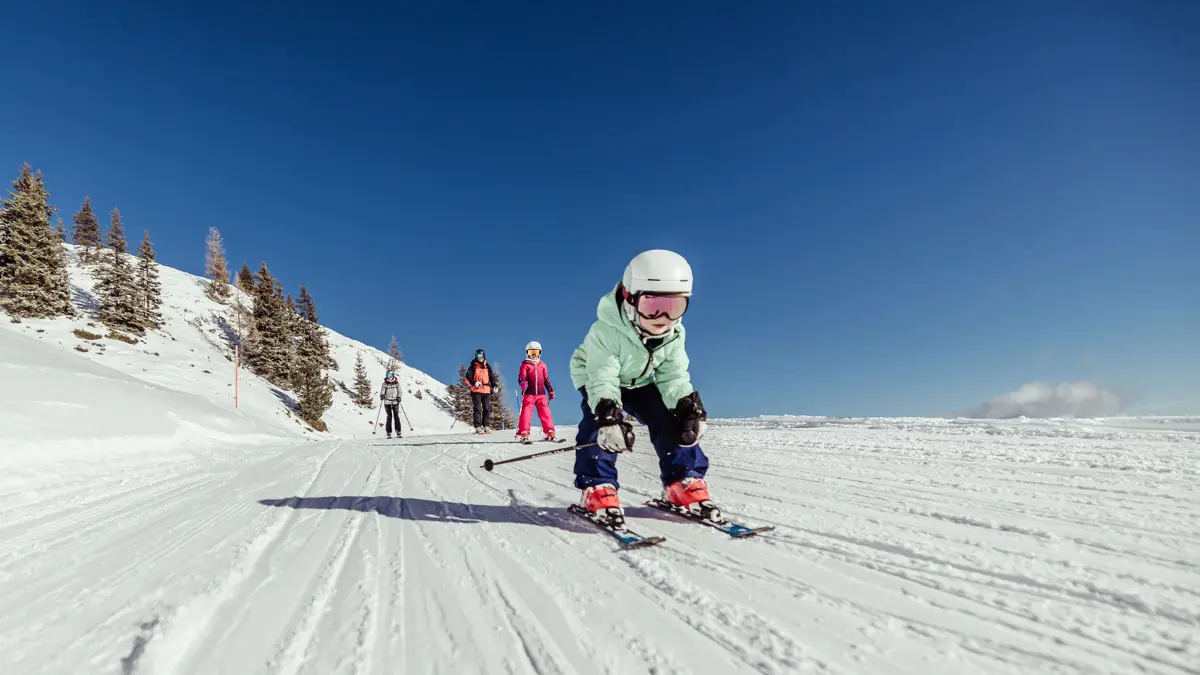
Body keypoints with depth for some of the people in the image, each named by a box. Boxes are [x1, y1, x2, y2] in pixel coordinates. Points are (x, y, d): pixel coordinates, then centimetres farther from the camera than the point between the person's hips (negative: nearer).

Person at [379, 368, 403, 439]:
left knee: (396, 416, -4)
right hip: (387, 402, 0)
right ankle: (389, 433, 1)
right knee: (389, 417, -5)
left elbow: (399, 391, 5)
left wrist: (399, 397, -11)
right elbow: (382, 391, -3)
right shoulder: (385, 384, 3)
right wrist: (382, 396, -24)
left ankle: (398, 432, 1)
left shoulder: (397, 383, 4)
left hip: (395, 402, 0)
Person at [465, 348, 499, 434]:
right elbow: (468, 378, 0)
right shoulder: (473, 366, 7)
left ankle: (487, 426, 3)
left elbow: (492, 376, 19)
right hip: (476, 391, -3)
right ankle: (478, 427, -5)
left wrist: (495, 385, 3)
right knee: (478, 409, -6)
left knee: (487, 409, -2)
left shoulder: (487, 366, 17)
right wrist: (474, 383, -18)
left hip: (487, 390, 3)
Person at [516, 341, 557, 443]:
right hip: (529, 394, -3)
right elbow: (521, 377, -7)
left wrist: (551, 391, 17)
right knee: (526, 413, -9)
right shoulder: (525, 365, 5)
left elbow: (546, 380, 21)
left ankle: (550, 433, 6)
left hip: (541, 394, 3)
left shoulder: (542, 365, 16)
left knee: (545, 413, 1)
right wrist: (522, 384, -28)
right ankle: (523, 434, -6)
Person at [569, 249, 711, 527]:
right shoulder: (606, 331, -39)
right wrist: (608, 416, -55)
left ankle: (684, 483, -2)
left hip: (638, 381, 4)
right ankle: (597, 490, -21)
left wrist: (689, 408, -33)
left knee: (668, 418, -11)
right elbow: (603, 379, -40)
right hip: (595, 377, -4)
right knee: (600, 421, -29)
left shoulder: (674, 333, -21)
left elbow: (674, 377, -17)